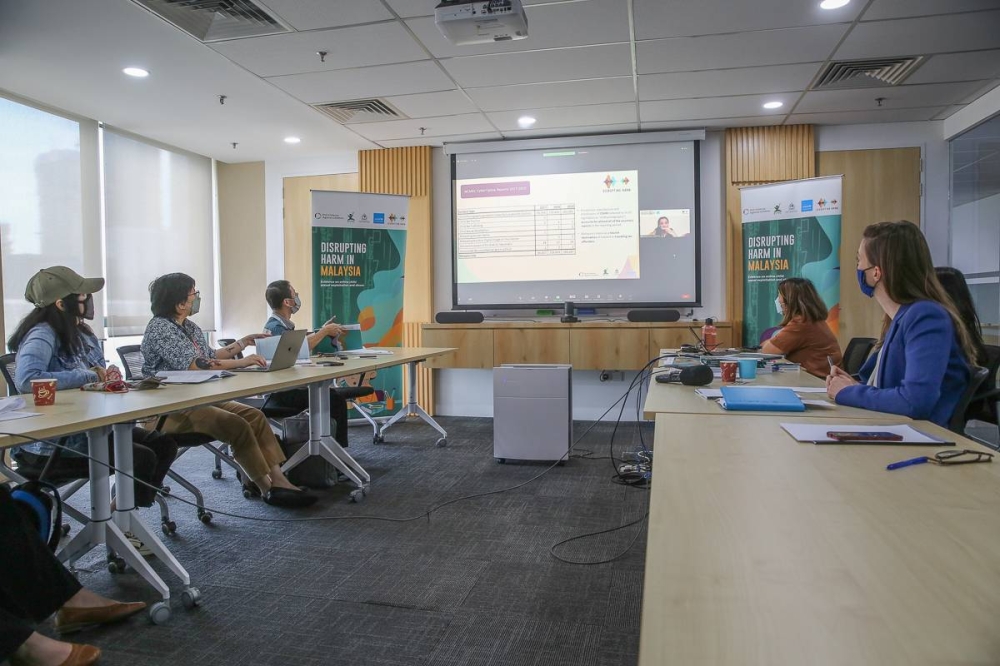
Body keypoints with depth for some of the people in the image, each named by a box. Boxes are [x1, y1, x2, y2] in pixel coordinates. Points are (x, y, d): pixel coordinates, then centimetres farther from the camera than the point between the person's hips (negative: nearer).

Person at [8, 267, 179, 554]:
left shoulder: (81, 333, 10)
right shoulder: (42, 335, -17)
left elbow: (98, 378, 15)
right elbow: (26, 379, -34)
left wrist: (108, 379, -10)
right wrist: (89, 375, -24)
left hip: (87, 428, 9)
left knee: (164, 444, -3)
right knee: (142, 458, -21)